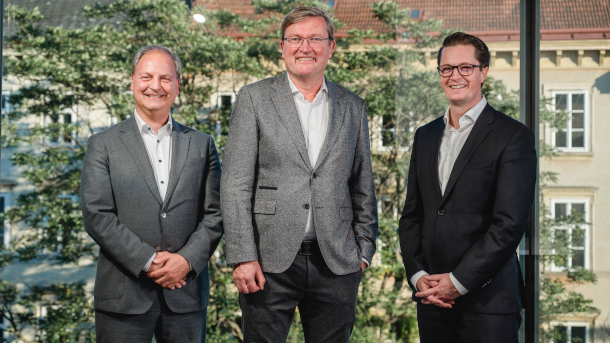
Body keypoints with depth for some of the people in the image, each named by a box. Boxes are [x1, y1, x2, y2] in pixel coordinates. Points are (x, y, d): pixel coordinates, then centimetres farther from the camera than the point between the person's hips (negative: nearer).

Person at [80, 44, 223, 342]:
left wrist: (187, 260, -10)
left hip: (186, 292, 2)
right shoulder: (103, 145, 4)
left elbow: (215, 214, 5)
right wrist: (148, 261, -12)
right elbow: (96, 215, -5)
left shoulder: (201, 145, 10)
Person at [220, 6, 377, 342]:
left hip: (336, 264, 3)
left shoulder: (352, 107, 11)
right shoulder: (254, 98, 2)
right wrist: (243, 257, -10)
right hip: (269, 262, -2)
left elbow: (363, 187, 15)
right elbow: (235, 185, -3)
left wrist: (364, 250, 8)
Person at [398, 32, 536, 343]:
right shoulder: (425, 135, 14)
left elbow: (510, 223, -12)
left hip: (487, 297, -5)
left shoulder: (512, 136, -5)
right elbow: (411, 215, 12)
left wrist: (458, 281, -13)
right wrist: (417, 276, -1)